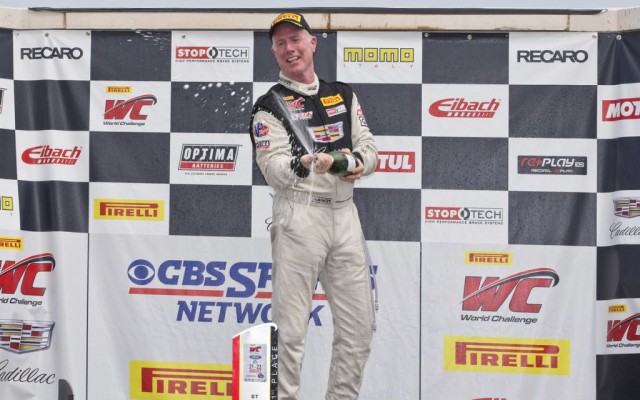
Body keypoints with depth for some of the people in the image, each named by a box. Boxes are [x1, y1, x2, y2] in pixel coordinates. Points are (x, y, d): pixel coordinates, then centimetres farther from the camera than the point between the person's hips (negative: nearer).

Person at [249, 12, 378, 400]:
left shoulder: (343, 95, 16)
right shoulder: (270, 105, 0)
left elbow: (369, 147, 15)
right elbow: (273, 167, -11)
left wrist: (360, 160, -8)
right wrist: (307, 164, -31)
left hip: (345, 215, 5)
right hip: (299, 217, -5)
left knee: (359, 327, 7)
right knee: (290, 330, -6)